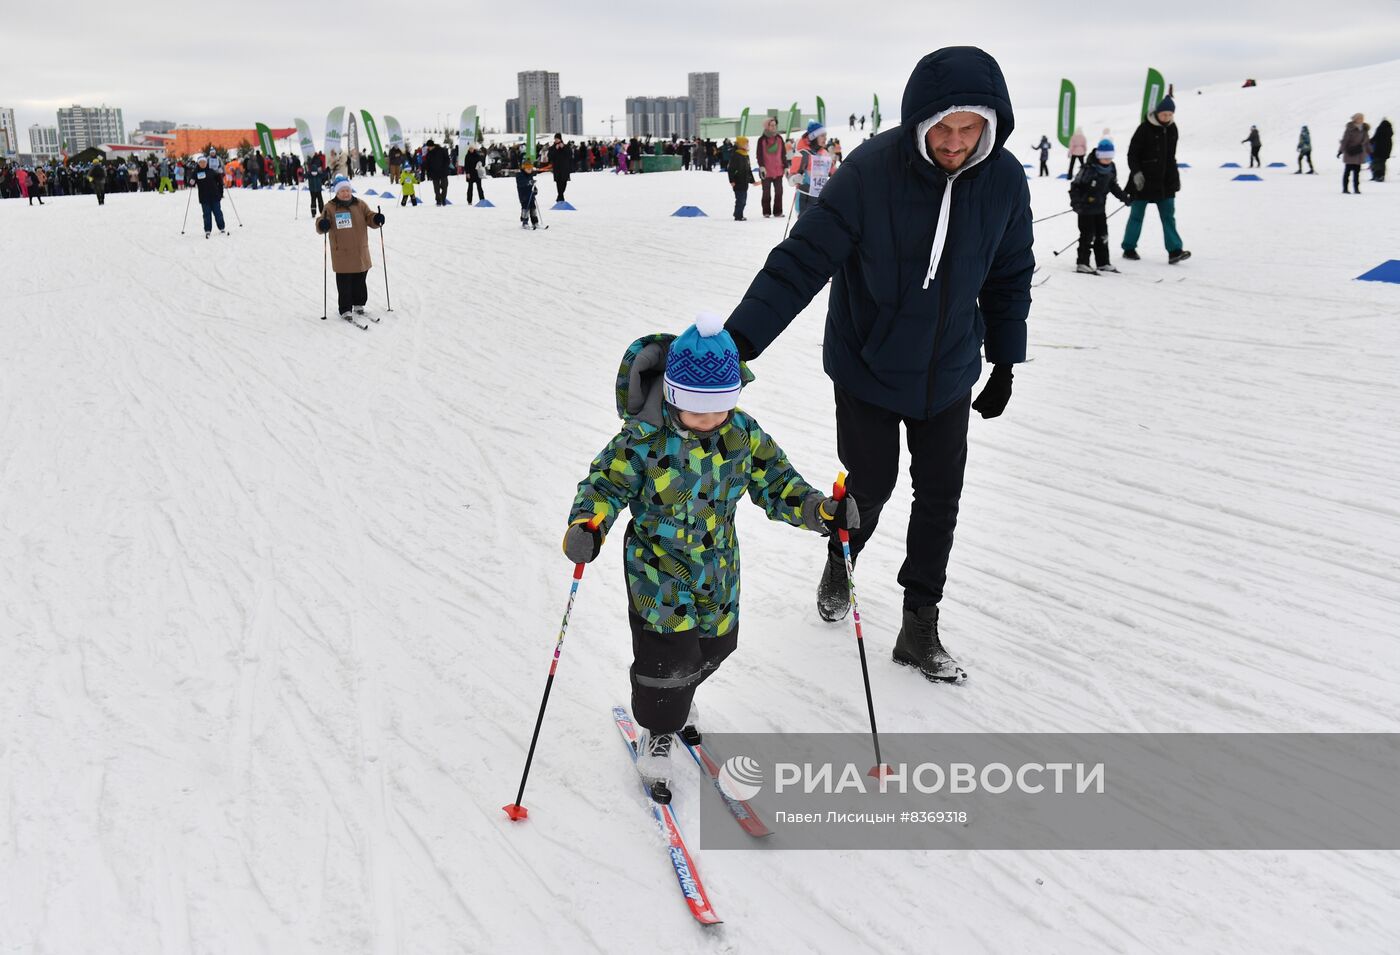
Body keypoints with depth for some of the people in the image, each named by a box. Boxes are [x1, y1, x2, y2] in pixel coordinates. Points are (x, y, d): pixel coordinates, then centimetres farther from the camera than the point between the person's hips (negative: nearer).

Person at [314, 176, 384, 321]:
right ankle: (345, 310, 4)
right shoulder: (330, 208, -3)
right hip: (342, 254, -4)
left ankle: (358, 304, 32)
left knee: (359, 281, 15)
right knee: (344, 284, -3)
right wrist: (322, 225, -33)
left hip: (360, 252, 4)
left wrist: (377, 219, -18)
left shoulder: (360, 205, 7)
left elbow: (369, 218, 5)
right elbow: (322, 222, -9)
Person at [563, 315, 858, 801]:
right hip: (658, 565, -5)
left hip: (718, 565, 5)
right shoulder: (644, 438, -22)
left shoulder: (743, 432, -10)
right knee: (666, 655, 1)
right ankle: (658, 730, 28)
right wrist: (587, 524, -31)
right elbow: (606, 482, -13)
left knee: (714, 645, 20)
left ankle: (677, 698, 51)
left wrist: (818, 509, -15)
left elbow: (775, 481, 0)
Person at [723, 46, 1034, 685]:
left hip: (948, 374, 3)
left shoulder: (1004, 180, -10)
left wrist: (1005, 363, 9)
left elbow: (1009, 277, 4)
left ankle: (919, 626, 21)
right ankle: (840, 563, 42)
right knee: (869, 488, 8)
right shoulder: (871, 170, -23)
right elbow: (802, 260, -22)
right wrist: (738, 339, -29)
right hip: (867, 368, -3)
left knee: (940, 496, 5)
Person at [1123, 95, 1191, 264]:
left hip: (1165, 181, 5)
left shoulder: (1172, 128, 7)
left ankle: (1174, 251, -5)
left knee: (1168, 215, -1)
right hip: (1144, 181, -5)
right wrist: (1136, 172, -22)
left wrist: (1175, 177, 18)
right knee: (1137, 215, 6)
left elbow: (1171, 156, 17)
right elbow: (1132, 153, -10)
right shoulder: (1145, 128, -11)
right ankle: (1129, 249, 19)